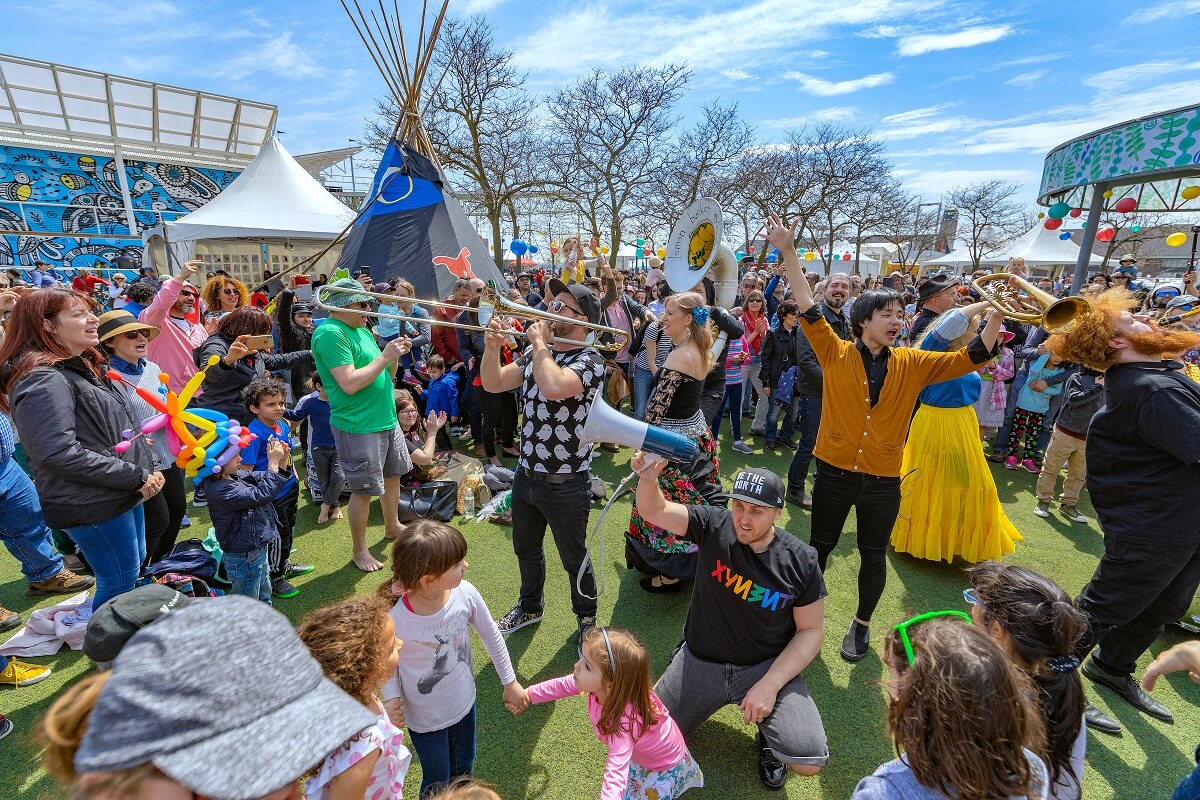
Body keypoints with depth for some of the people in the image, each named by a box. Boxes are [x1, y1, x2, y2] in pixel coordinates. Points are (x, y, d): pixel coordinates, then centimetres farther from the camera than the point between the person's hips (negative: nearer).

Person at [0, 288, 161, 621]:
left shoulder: (85, 367, 11)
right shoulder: (43, 380, -19)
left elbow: (126, 427, 16)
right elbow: (59, 454, -27)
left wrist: (150, 465, 3)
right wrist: (136, 476, -23)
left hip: (124, 493, 9)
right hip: (92, 504, -9)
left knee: (136, 566, 23)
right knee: (119, 582, 4)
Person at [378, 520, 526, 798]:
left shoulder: (465, 593, -26)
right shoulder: (395, 620, -34)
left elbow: (491, 635, -9)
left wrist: (510, 681, 0)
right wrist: (391, 697, -27)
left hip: (464, 702, 3)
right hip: (425, 718, -3)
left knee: (463, 767, 29)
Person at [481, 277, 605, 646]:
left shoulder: (590, 361, -19)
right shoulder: (537, 353, 3)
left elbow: (553, 387, -38)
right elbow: (493, 384, 3)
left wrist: (540, 343, -23)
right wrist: (493, 347, -14)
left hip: (565, 484, -7)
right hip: (526, 474, 7)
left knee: (574, 559, 13)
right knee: (526, 550, 26)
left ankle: (587, 619, 40)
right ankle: (530, 606, 52)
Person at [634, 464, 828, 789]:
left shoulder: (801, 561, -13)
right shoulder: (714, 525, -13)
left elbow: (810, 631, -5)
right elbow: (654, 511, -17)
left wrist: (770, 684, -15)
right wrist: (648, 479, -41)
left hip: (768, 665, 0)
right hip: (701, 660, 1)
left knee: (809, 761, -20)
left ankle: (769, 729, 15)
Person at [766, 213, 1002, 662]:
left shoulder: (911, 365, 1)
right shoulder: (836, 355, -7)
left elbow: (973, 358, 3)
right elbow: (808, 310, -15)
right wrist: (788, 252, -22)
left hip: (883, 482, 2)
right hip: (834, 474, -2)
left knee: (873, 555, 16)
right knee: (820, 546, 15)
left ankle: (862, 624, 39)